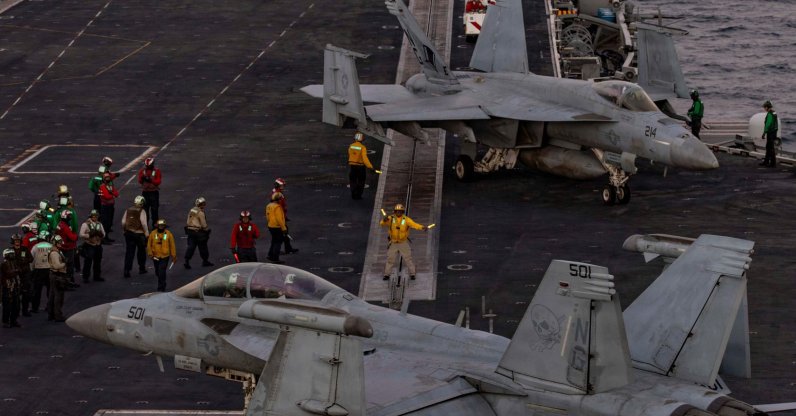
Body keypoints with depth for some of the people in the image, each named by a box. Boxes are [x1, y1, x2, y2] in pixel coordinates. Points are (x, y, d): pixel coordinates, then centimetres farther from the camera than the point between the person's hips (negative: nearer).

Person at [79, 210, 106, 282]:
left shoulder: (99, 224, 12)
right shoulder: (86, 224, -4)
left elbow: (104, 235, 13)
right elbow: (81, 234, -10)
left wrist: (100, 234, -10)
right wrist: (89, 235, -21)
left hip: (98, 245, 6)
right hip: (89, 246, -5)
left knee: (97, 262, 12)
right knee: (88, 262, -6)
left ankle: (97, 276, 25)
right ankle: (85, 277, 1)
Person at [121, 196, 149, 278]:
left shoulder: (128, 210, 3)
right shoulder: (142, 212, -11)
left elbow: (123, 222, 3)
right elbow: (144, 223, -19)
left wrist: (125, 230, 17)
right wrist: (147, 233, -12)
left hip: (129, 233, 3)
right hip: (139, 234, -3)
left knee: (129, 252, 4)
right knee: (141, 251, 16)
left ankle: (127, 270, -6)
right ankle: (142, 269, 25)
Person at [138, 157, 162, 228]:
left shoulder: (156, 171, -4)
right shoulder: (142, 171, 4)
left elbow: (158, 182, -10)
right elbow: (140, 181, 1)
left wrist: (150, 180, -23)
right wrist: (142, 178, -22)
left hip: (154, 192, -2)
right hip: (145, 192, 3)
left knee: (154, 209, 0)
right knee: (145, 209, 6)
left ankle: (155, 224, 7)